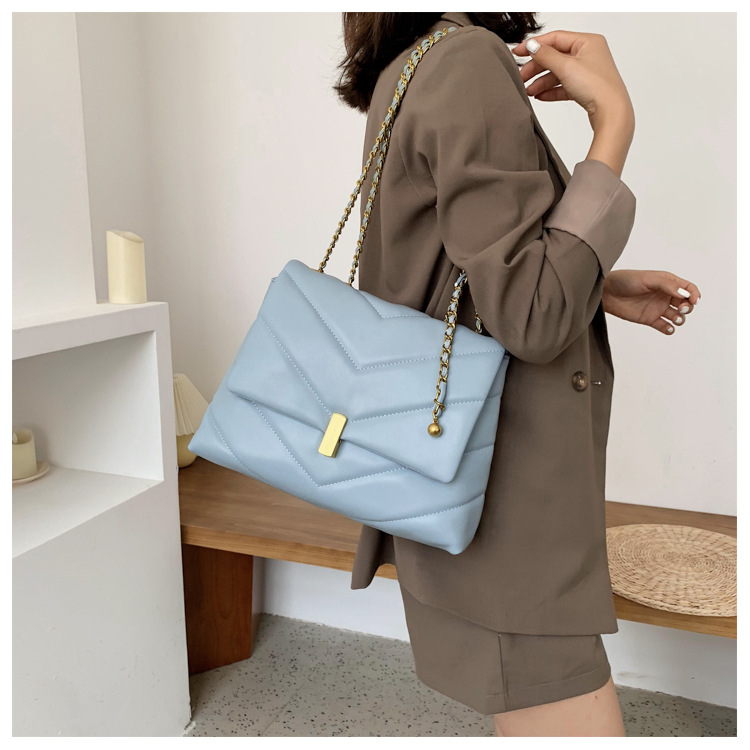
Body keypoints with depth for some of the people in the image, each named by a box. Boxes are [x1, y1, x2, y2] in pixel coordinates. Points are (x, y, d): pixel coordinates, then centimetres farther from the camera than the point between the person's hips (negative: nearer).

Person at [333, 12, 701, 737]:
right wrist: (613, 120, -16)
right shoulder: (470, 61, -17)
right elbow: (531, 316, -24)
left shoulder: (410, 74, 14)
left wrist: (605, 290, 12)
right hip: (503, 500, -10)